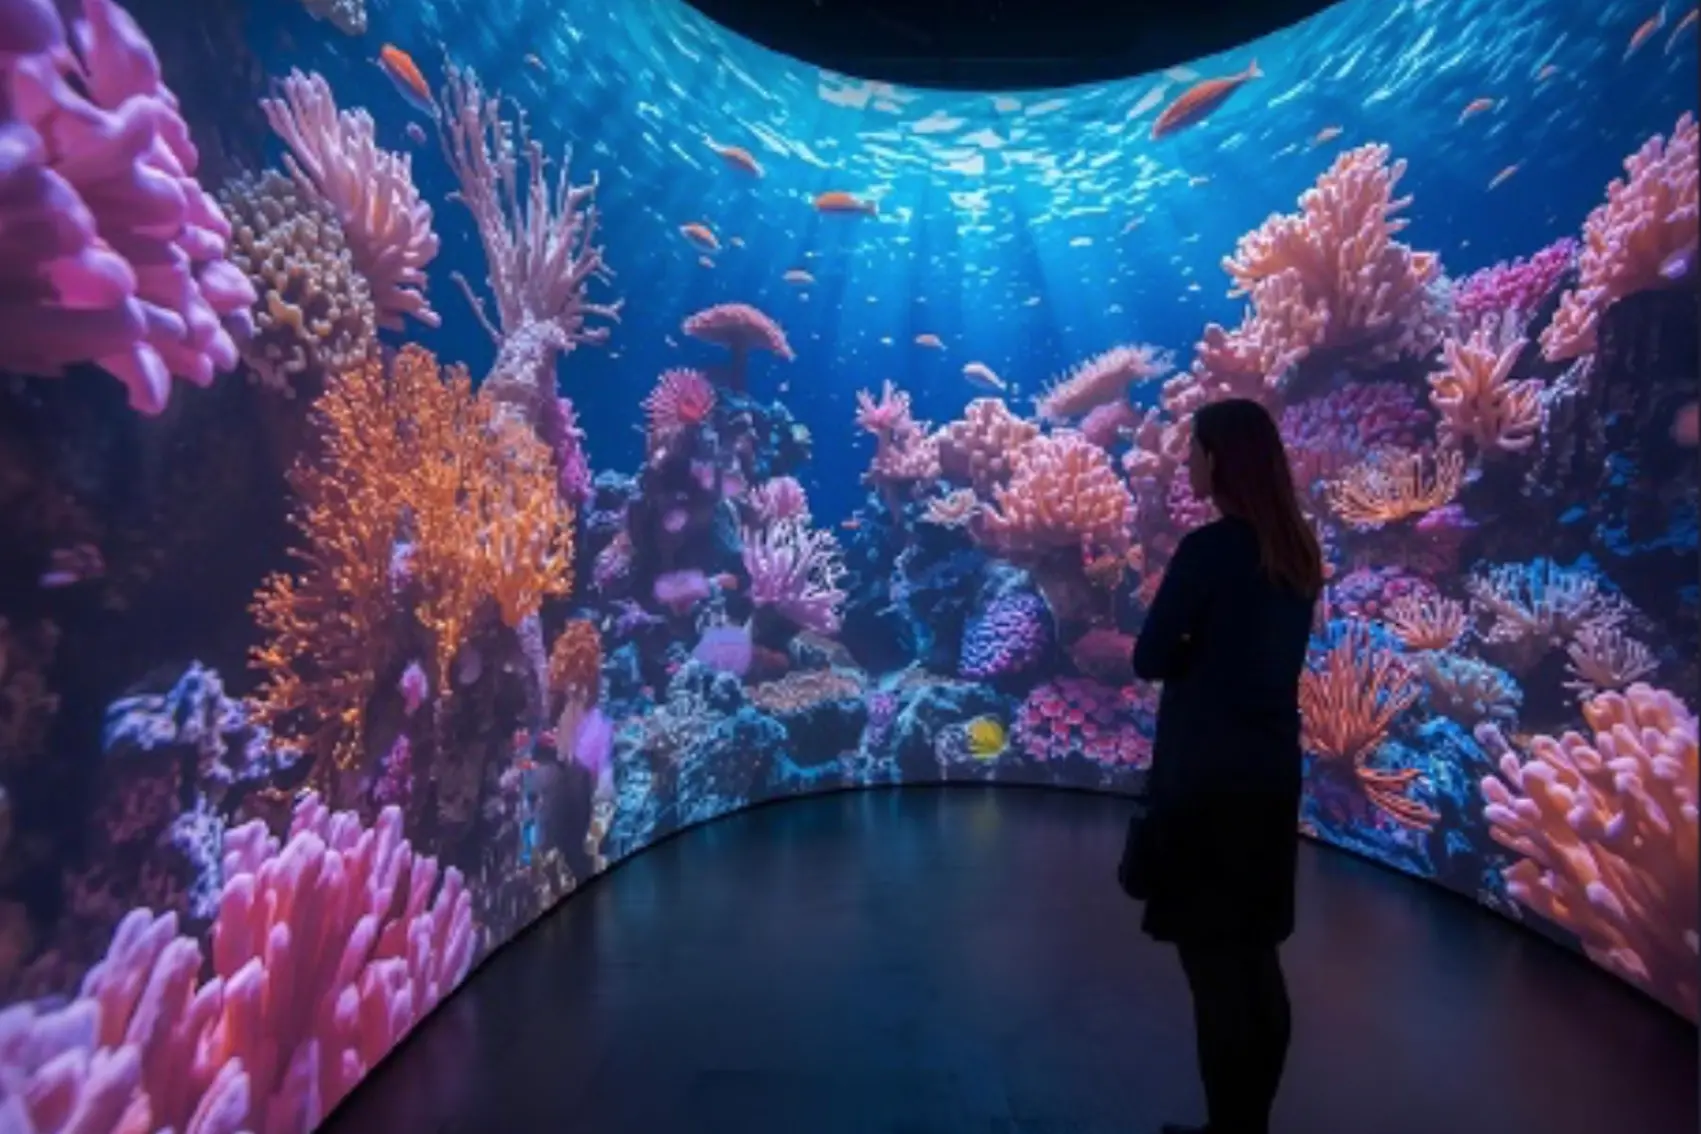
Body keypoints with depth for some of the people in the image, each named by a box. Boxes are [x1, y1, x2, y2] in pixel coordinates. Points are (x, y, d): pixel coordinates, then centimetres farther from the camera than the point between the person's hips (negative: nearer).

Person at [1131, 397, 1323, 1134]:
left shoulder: (1209, 549, -16)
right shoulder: (1295, 551, 7)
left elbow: (1149, 659, -12)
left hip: (1206, 779, -8)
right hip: (1270, 773, 8)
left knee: (1212, 962, 4)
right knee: (1256, 957, 17)